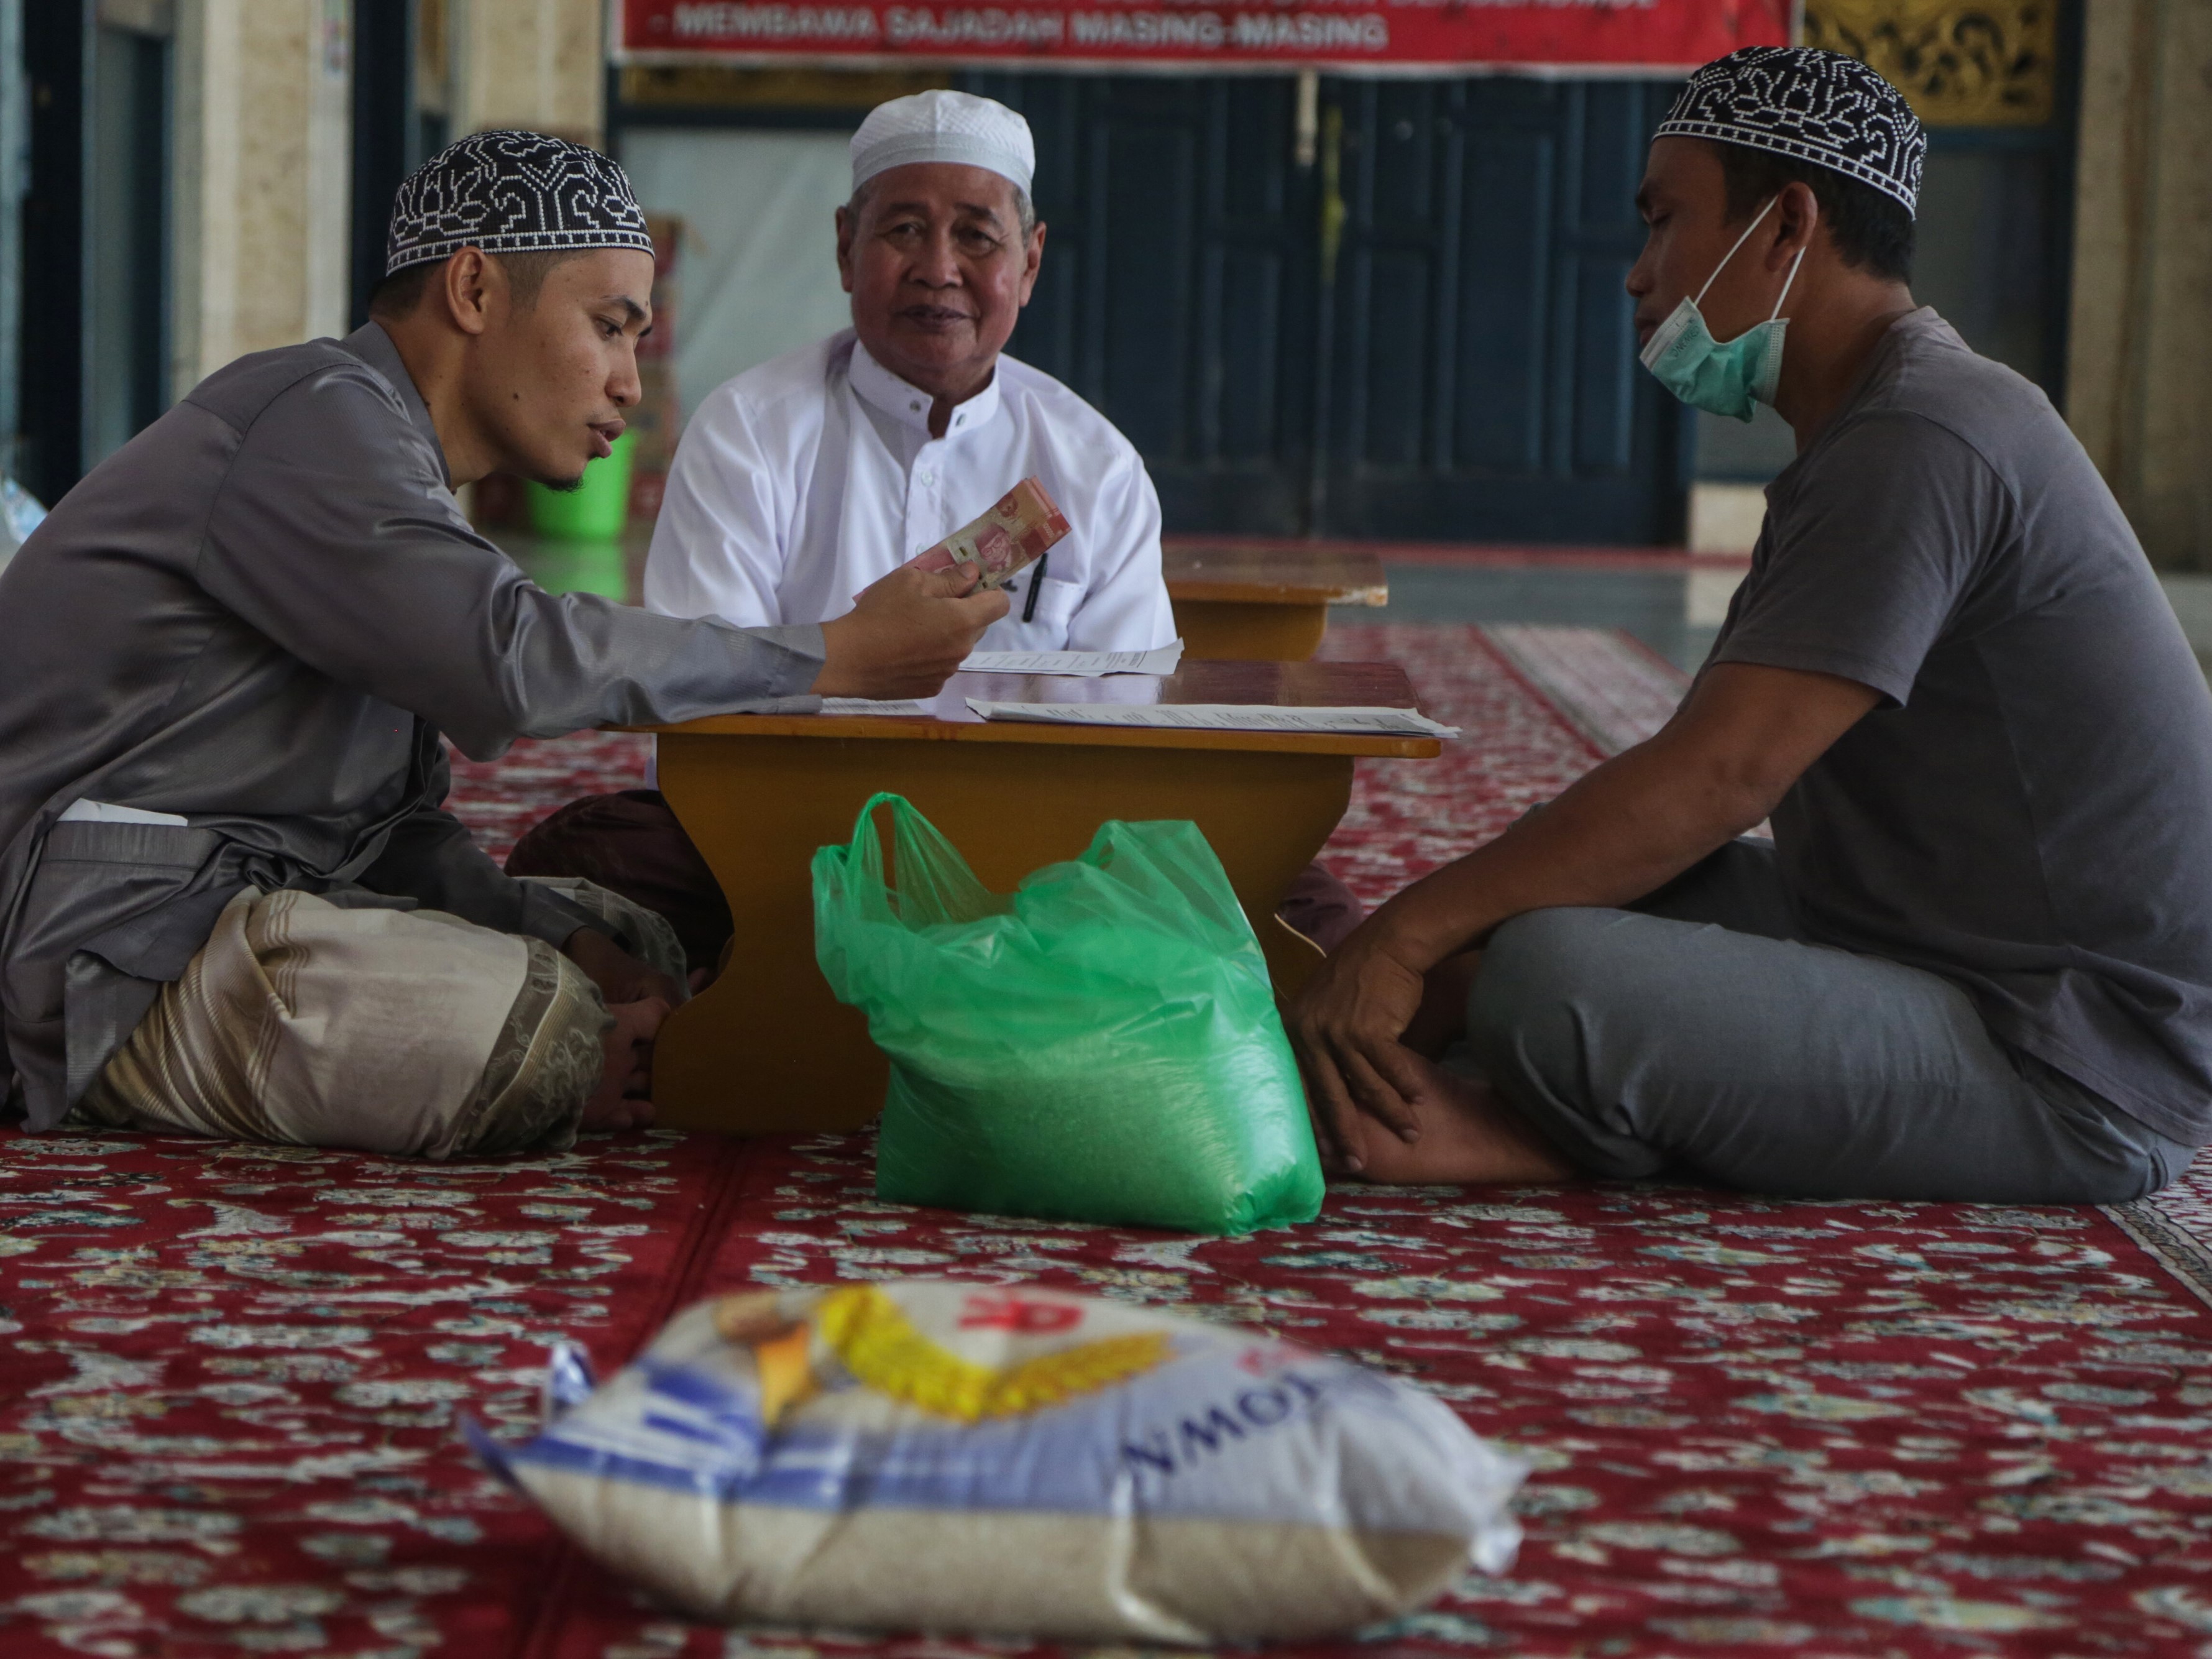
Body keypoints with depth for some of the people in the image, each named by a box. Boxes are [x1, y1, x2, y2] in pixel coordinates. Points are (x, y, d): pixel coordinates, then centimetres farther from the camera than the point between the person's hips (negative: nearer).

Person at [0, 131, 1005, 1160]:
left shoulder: (379, 447, 20)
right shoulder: (314, 417, -13)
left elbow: (392, 826, 16)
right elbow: (509, 660, -28)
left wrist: (568, 939, -1)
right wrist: (837, 660, -22)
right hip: (116, 950, -11)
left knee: (648, 954, 11)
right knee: (536, 1034, -29)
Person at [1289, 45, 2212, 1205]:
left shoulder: (1919, 445, -19)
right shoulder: (1875, 431, 16)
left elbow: (1713, 777, -25)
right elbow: (1699, 772, 14)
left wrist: (1405, 942, -19)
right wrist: (1445, 947, 3)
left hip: (2070, 1079, -11)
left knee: (1551, 981, -29)